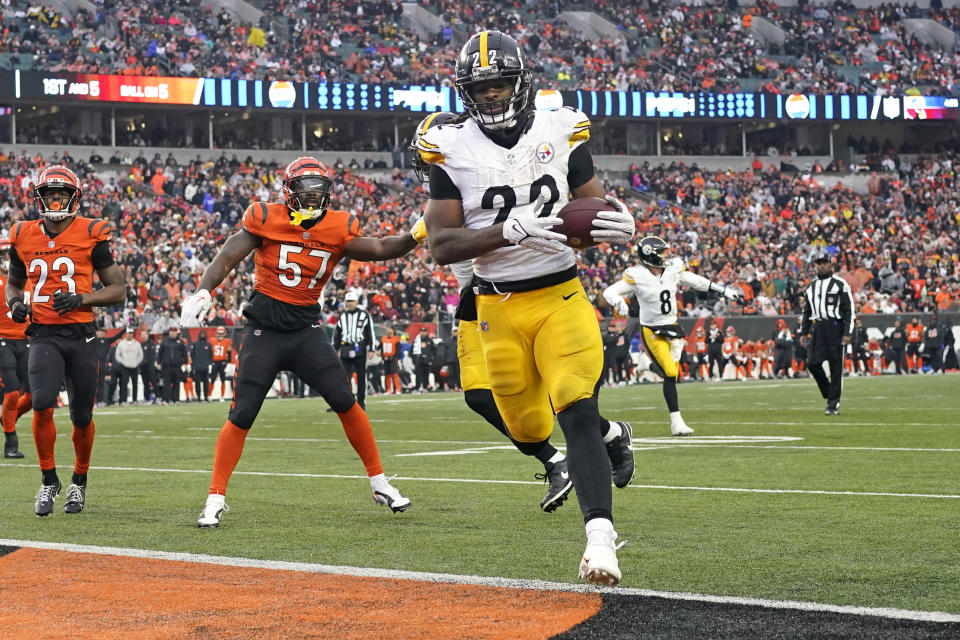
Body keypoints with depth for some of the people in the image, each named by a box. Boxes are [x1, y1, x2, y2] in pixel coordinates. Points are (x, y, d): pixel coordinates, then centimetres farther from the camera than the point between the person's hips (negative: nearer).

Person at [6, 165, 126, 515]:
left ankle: (79, 480, 31)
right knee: (42, 404, -20)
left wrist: (81, 298, -14)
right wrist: (15, 303, 1)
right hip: (44, 337, 1)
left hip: (81, 336, -1)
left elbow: (118, 288, 1)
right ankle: (49, 480, -2)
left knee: (82, 416, 6)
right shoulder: (24, 237, 6)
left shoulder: (90, 235, -3)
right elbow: (14, 282, 23)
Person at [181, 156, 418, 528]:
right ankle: (215, 500, 6)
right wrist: (203, 291, -22)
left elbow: (378, 249, -12)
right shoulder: (266, 219, -7)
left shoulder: (339, 228, 0)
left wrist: (415, 237, -28)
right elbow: (227, 258, -7)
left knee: (344, 402, -8)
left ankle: (380, 484, 7)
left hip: (306, 329, 2)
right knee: (241, 415, -4)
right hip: (264, 329, -2)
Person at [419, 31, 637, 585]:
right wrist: (508, 232, -26)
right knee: (529, 428, 11)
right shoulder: (452, 151, -4)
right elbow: (441, 245, -10)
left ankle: (600, 538, -26)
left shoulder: (561, 133, -1)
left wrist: (621, 224, -20)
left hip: (562, 296, -1)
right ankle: (610, 434, 44)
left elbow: (596, 206, 6)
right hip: (499, 308, 2)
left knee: (576, 414, -20)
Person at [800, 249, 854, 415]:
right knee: (812, 363, -5)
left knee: (836, 366, -4)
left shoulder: (840, 284, 0)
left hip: (835, 327, -5)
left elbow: (849, 311, -3)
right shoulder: (811, 287, 17)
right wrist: (803, 333, 15)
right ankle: (830, 396, 12)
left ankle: (833, 404, 1)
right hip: (817, 327, 5)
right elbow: (806, 312, 23)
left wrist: (847, 333, -11)